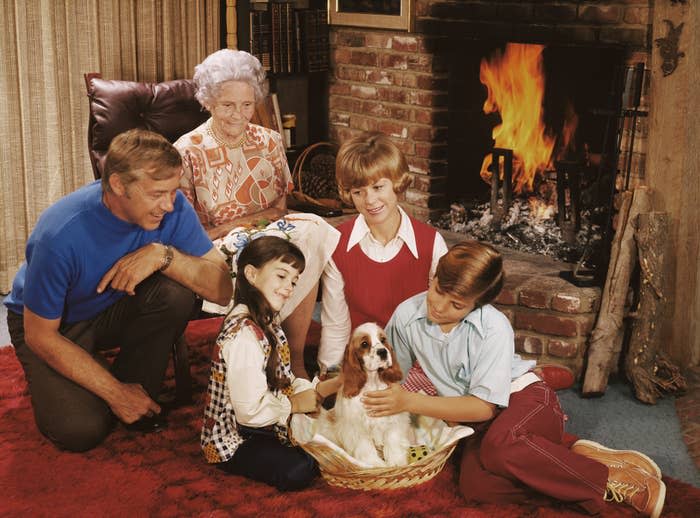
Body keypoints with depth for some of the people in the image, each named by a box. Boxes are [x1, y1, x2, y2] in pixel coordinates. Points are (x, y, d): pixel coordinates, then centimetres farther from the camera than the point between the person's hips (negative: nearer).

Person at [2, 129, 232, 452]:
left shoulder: (172, 207, -22)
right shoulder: (61, 235, -35)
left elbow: (222, 289, -23)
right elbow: (39, 335, -23)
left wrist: (164, 254, -40)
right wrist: (116, 393, -22)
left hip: (116, 308, 4)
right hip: (54, 324, -4)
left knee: (176, 291, -27)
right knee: (81, 430, -26)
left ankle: (140, 398, -4)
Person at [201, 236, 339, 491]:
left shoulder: (266, 321, 7)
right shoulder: (243, 333, -26)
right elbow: (251, 410, -27)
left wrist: (323, 387, -3)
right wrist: (294, 404, -12)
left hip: (265, 428, 9)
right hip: (234, 440, -9)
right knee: (297, 471, -27)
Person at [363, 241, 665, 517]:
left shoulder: (494, 328, -21)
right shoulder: (406, 316, -8)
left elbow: (483, 407, -19)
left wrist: (410, 402, -25)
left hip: (523, 398, -4)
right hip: (482, 424, 4)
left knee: (499, 445, -41)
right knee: (476, 486, -30)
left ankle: (610, 478, -24)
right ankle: (572, 451, -11)